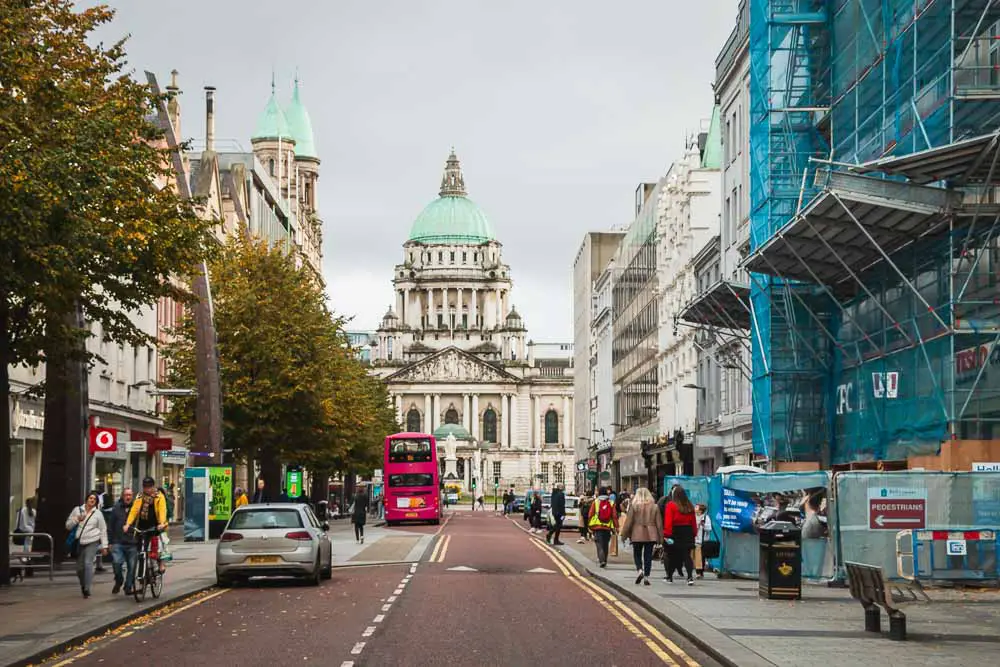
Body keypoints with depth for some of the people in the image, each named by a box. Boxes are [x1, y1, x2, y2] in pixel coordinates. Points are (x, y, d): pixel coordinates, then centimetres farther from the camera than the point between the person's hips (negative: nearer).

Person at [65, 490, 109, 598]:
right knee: (79, 567, 6)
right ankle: (83, 585, 30)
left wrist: (104, 545, 2)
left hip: (93, 542, -3)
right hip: (80, 543, 3)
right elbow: (68, 525, 8)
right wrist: (77, 519, -10)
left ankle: (87, 589, -22)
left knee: (88, 563, -20)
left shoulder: (98, 514, 4)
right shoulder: (77, 510, 7)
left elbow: (103, 530, 6)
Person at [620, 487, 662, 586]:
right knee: (648, 556, 5)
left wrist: (624, 534, 4)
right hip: (651, 535, 2)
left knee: (637, 554, 11)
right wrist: (660, 536, 12)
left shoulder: (633, 506, -4)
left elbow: (628, 521, -3)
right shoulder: (654, 507, 4)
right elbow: (659, 523, 6)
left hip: (637, 534, -2)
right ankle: (646, 577, 2)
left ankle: (639, 570, -11)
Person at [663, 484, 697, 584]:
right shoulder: (690, 506, 4)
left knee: (672, 556, 9)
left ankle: (669, 577, 19)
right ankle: (690, 577, -12)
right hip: (688, 534, 3)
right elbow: (693, 522, 7)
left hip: (675, 533, -3)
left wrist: (667, 534, -12)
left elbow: (668, 522, -13)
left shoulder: (671, 505, -9)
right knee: (686, 555, 3)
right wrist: (693, 534, 13)